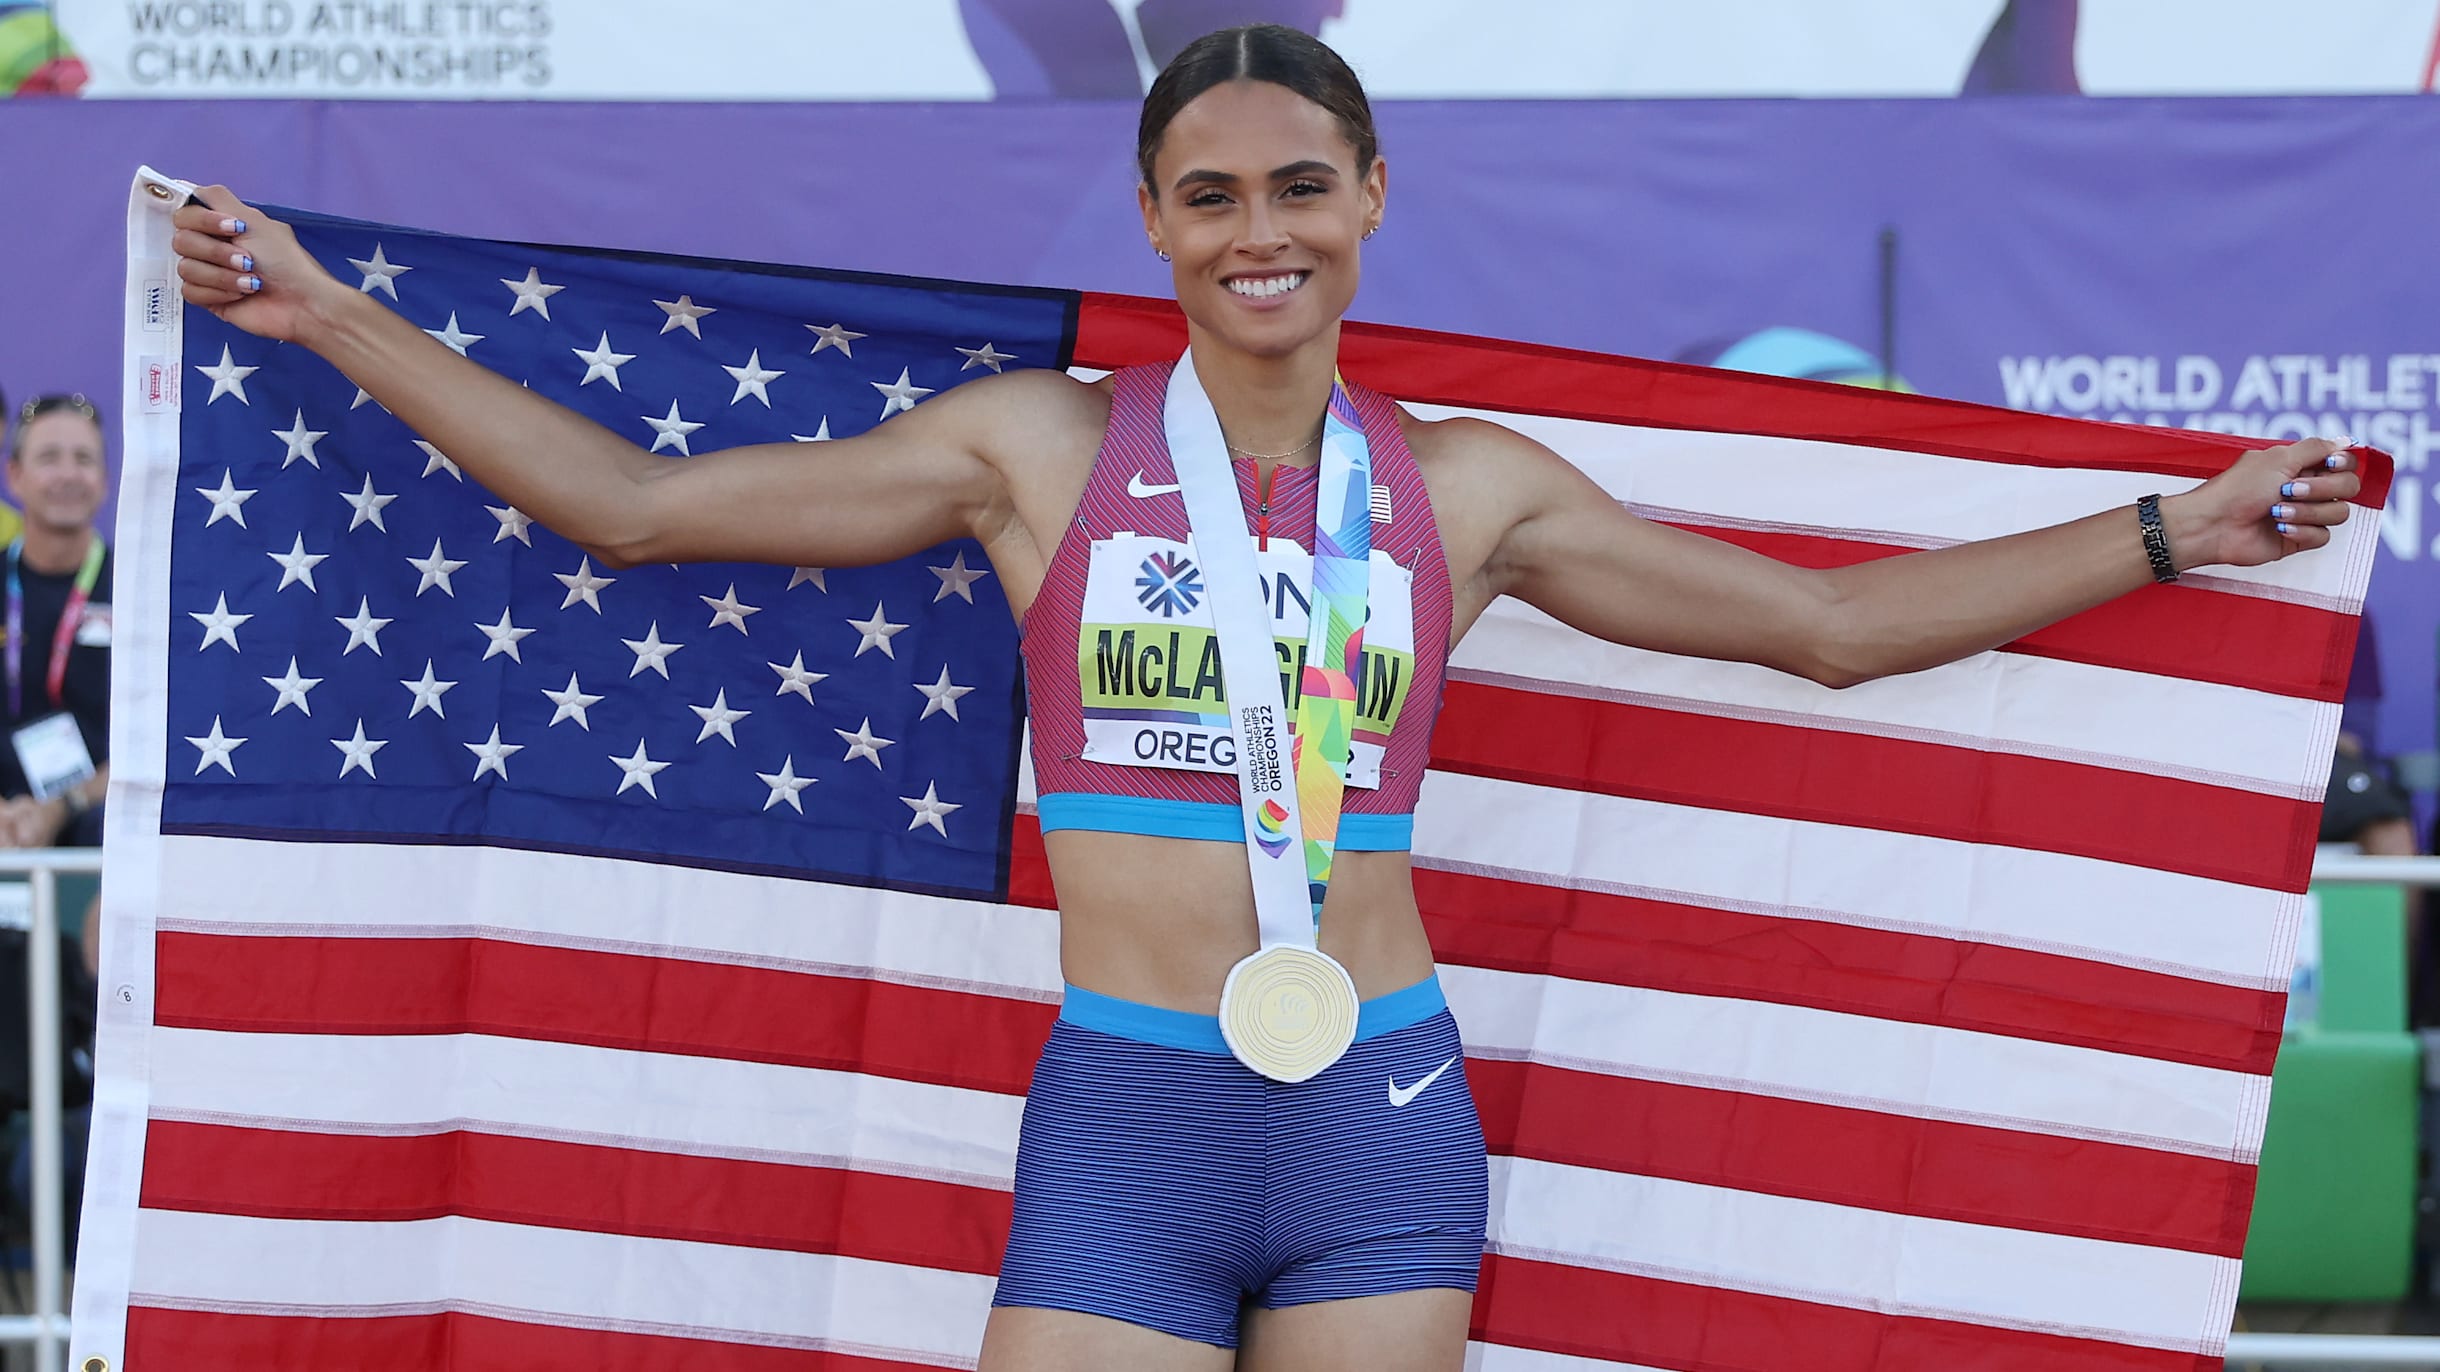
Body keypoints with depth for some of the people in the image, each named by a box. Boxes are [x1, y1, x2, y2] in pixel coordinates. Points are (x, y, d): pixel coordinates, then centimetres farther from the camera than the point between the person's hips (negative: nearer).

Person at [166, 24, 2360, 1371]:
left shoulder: (1468, 487, 8)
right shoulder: (1035, 451, 3)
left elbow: (1826, 623, 15)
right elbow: (636, 503, 5)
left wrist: (2163, 537, 13)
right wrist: (324, 315, 3)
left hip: (1384, 1129, 2)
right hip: (1124, 1125, -2)